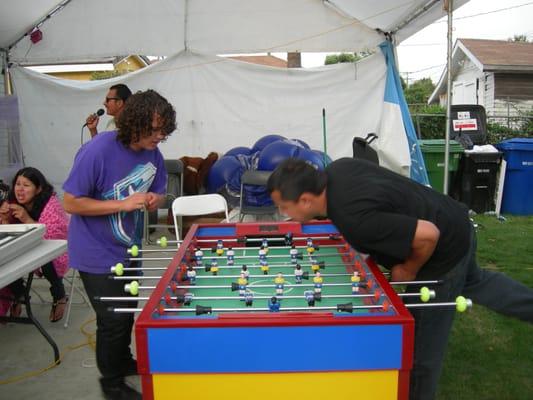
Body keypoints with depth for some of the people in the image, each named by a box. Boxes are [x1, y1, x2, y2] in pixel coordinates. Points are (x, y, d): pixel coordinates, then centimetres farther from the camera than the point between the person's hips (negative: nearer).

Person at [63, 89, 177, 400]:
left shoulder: (153, 153, -7)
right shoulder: (98, 151, -25)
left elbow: (159, 194, 7)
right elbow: (70, 203, -22)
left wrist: (154, 200, -18)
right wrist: (122, 204, -29)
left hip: (129, 249, 7)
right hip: (98, 255, -6)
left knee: (128, 310, 23)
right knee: (113, 319, 3)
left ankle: (124, 361, 49)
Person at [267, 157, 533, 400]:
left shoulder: (354, 219, -38)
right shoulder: (336, 169, -12)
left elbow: (428, 235, -34)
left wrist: (409, 270, -16)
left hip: (445, 250, -8)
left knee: (423, 339, 9)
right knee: (473, 282, 36)